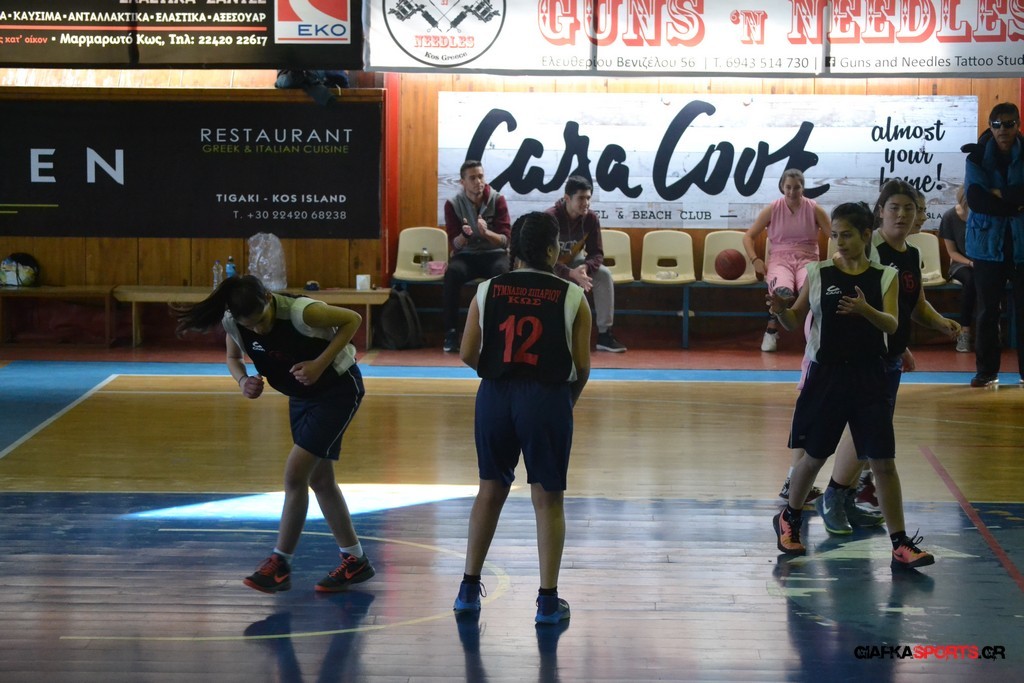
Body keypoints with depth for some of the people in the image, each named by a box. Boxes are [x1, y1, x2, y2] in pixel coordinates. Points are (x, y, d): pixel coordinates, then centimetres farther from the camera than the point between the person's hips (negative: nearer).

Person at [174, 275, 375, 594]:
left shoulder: (301, 312, -33)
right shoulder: (233, 323, -17)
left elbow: (352, 319, -19)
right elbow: (233, 358, 3)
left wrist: (320, 363, -28)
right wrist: (243, 380, -21)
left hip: (338, 389, -7)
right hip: (302, 396, 7)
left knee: (295, 473, -13)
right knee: (319, 480, 12)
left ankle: (280, 564, -3)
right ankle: (355, 561, 24)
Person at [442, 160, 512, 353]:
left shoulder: (497, 200, -5)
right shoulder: (453, 204, -3)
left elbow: (505, 240, -9)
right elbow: (455, 244, -5)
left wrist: (486, 232, -30)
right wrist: (464, 235, -28)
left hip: (493, 254, -1)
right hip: (466, 255, 1)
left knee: (501, 271, -36)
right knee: (452, 273, -34)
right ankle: (451, 332, -26)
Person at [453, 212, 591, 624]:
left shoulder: (487, 291, 2)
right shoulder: (572, 297, -4)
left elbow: (468, 354, 2)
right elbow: (582, 365, -3)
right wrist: (570, 399, 16)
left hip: (495, 395, 3)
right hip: (547, 397, -3)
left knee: (490, 491, 16)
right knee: (548, 499, 5)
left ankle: (469, 589, 21)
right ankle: (548, 601, 7)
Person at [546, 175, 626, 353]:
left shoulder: (591, 218, -14)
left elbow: (597, 253, -10)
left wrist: (585, 268, -34)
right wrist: (571, 273, -44)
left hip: (574, 262, 4)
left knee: (604, 275, -20)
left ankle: (604, 334, -17)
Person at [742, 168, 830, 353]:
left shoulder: (814, 209, 5)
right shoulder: (772, 209, 6)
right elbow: (748, 236, 10)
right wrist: (755, 260, -5)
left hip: (807, 260, 0)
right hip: (780, 260, 0)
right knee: (783, 291, -37)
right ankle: (771, 332, -15)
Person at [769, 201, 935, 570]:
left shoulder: (885, 276, 1)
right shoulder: (818, 273, 1)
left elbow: (892, 325, -11)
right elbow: (795, 321, 7)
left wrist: (866, 310, -31)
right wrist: (780, 310, -16)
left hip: (868, 377, 0)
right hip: (826, 375, 0)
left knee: (883, 460, -4)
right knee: (814, 456, 11)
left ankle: (900, 543, -1)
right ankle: (789, 520, 35)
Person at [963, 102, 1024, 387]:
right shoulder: (978, 158, 0)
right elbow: (976, 199, -12)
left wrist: (999, 195, -13)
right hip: (988, 243, 0)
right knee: (987, 309, 3)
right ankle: (987, 370, 10)